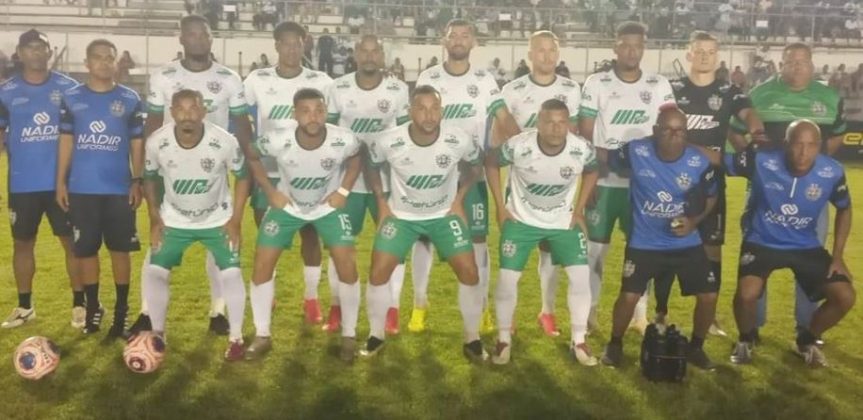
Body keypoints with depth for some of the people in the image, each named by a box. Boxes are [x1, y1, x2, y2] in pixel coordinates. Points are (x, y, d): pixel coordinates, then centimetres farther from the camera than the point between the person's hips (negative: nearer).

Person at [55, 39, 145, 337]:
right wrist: (60, 182, 2)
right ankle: (93, 307, 23)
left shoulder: (130, 99, 2)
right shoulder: (71, 98, 4)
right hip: (81, 189, 1)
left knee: (120, 249, 5)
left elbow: (137, 144, 5)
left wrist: (138, 182, -2)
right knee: (86, 250, 8)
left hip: (119, 189, -1)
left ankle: (122, 310, 16)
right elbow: (66, 141, 7)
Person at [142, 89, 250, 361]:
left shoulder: (224, 142, -25)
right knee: (154, 272, -6)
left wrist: (236, 220, -12)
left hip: (218, 219, -1)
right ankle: (158, 334, 16)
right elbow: (150, 179, 1)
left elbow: (242, 177, -8)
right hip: (174, 220, 2)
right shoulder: (156, 142, -20)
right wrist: (154, 219, -6)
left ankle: (236, 338, 8)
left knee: (231, 274, -11)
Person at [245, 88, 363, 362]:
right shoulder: (277, 140, -29)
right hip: (288, 206, 1)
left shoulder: (343, 141, -27)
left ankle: (349, 335, 9)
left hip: (328, 206, 0)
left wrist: (344, 191, -10)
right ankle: (262, 336, 13)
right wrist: (269, 192, -10)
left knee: (347, 266, -11)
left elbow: (356, 158, -1)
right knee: (262, 265, -5)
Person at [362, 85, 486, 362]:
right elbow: (371, 166, 1)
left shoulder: (460, 140, -21)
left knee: (469, 273, -10)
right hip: (401, 215, 0)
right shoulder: (388, 142, -23)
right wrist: (381, 202, -2)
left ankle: (472, 339, 10)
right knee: (378, 274, -9)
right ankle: (376, 335, 15)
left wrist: (459, 199, -2)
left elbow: (474, 165, 4)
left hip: (445, 214, 0)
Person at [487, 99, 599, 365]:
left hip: (563, 221, 2)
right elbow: (491, 163, -7)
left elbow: (591, 173, 4)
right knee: (507, 278, -6)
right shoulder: (518, 146, -27)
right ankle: (504, 339, 15)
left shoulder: (582, 150, -20)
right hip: (522, 220, -1)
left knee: (581, 276, -7)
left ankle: (578, 341, 11)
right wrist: (500, 207, -7)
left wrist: (578, 210, 0)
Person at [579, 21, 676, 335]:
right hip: (604, 181, -2)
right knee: (596, 248, 5)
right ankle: (590, 311, 19)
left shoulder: (659, 86, 5)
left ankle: (640, 314, 21)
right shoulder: (596, 84, -2)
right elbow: (584, 136, -3)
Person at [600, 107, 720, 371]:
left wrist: (694, 221, -9)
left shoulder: (700, 163, -10)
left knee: (709, 295, -2)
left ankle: (695, 348, 24)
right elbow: (605, 160, 4)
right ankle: (615, 344, 16)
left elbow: (710, 197, 6)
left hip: (687, 244, 2)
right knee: (629, 296, -12)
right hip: (644, 244, -2)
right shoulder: (636, 152, -16)